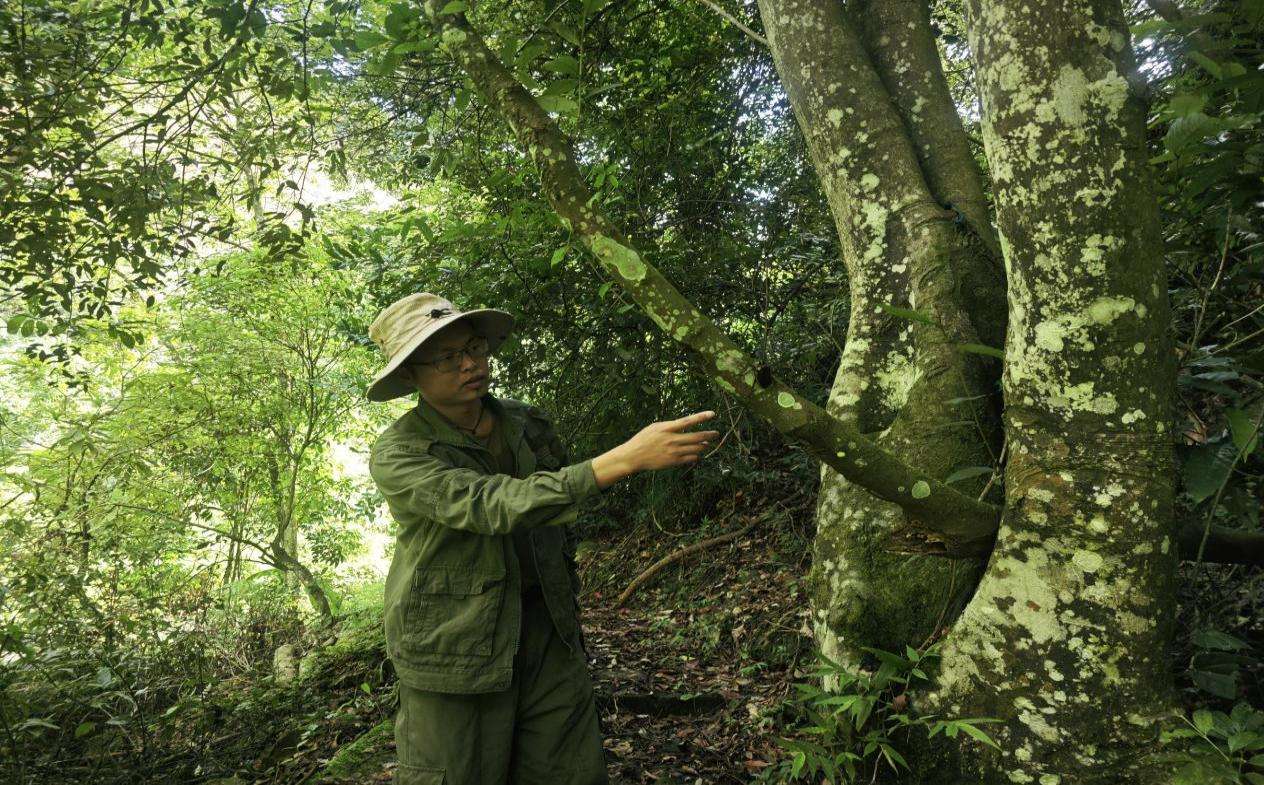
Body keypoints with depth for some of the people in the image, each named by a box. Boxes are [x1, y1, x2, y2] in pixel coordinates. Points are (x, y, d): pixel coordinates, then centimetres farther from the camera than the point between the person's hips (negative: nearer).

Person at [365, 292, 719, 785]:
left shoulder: (525, 423, 1)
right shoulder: (397, 455, -15)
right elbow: (497, 506, -31)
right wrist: (627, 457, -37)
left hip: (548, 633, 4)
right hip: (456, 646, -4)